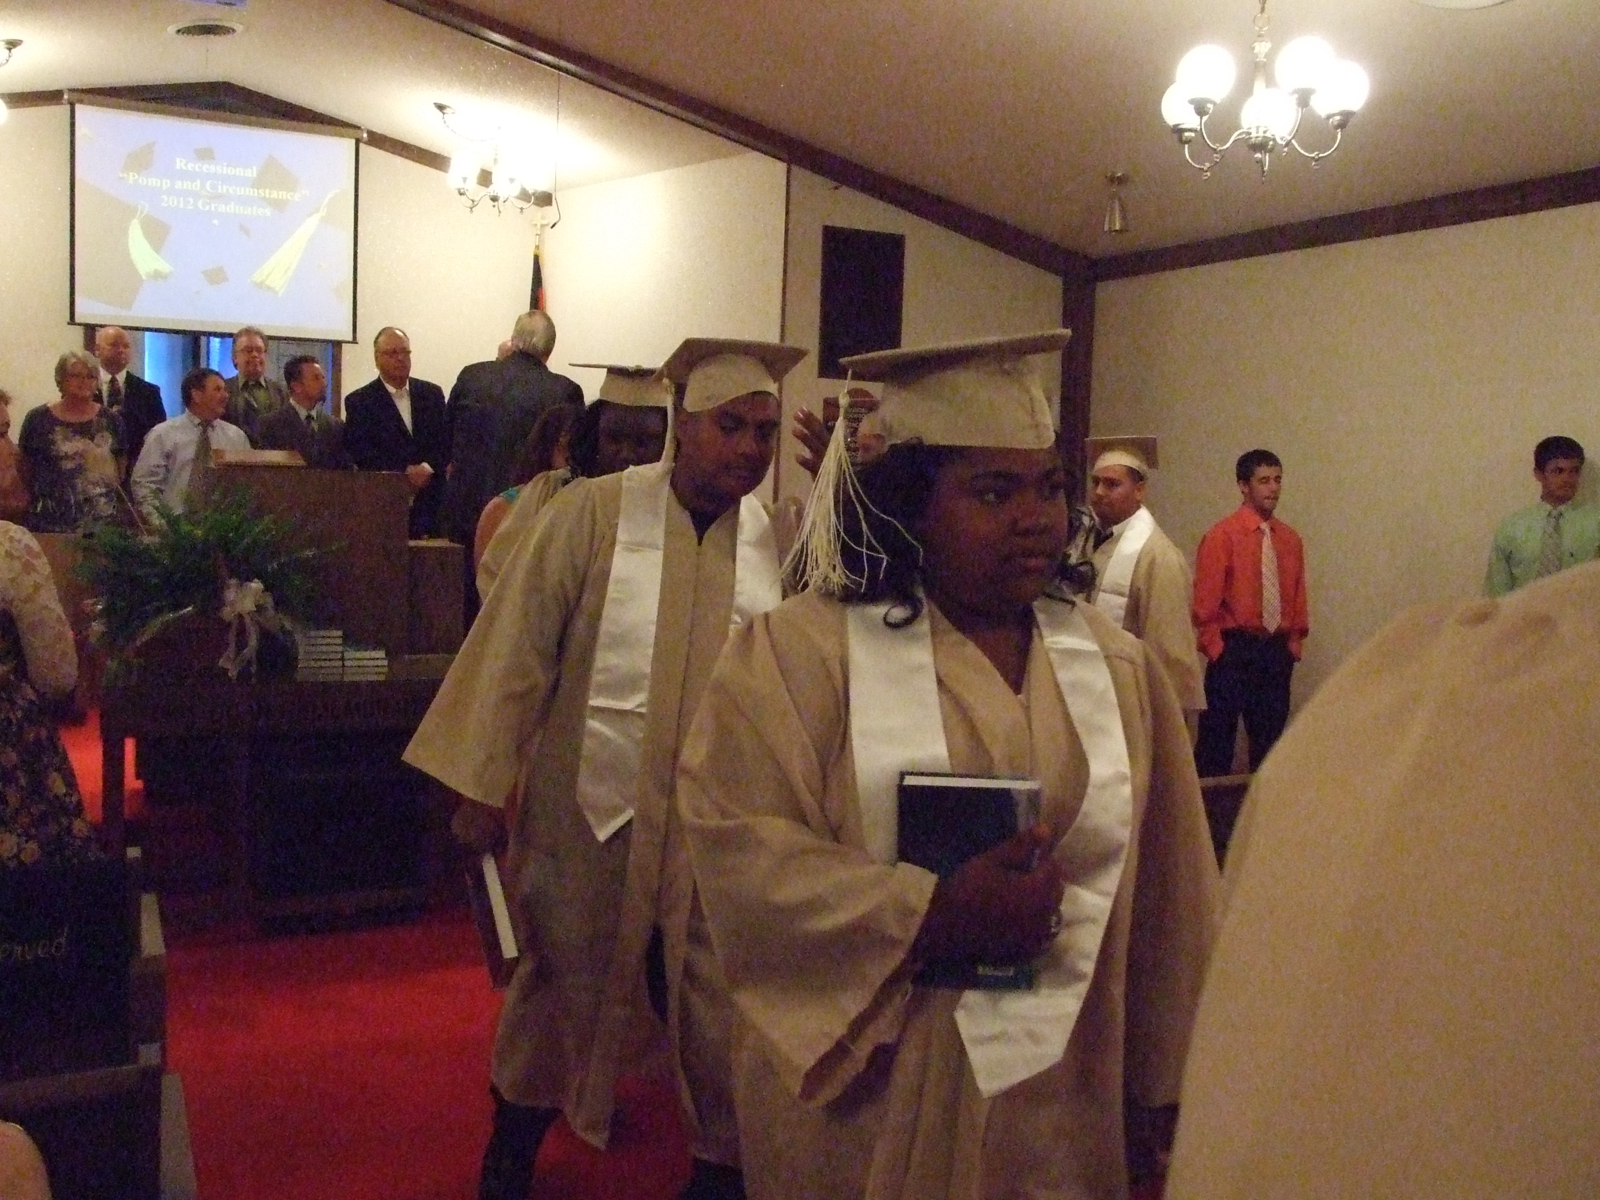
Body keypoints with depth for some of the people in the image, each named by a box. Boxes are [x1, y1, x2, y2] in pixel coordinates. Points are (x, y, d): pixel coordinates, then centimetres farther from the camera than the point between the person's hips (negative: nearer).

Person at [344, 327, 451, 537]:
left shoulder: (432, 393, 15)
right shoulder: (359, 401, 4)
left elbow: (446, 441, 9)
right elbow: (361, 453, -4)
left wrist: (427, 468, -9)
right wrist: (407, 472, -13)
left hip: (431, 502, 3)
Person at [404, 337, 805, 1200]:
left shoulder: (779, 538, -1)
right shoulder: (594, 513, -9)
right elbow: (518, 646, -8)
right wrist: (484, 783, -9)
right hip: (592, 803, -1)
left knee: (721, 1004, 9)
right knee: (566, 983, 16)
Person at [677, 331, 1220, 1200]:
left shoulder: (1118, 668, 3)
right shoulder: (801, 650, -9)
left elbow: (1163, 902, 4)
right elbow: (736, 839, -17)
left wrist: (1169, 1093, 5)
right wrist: (932, 917, -23)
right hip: (869, 1106, -3)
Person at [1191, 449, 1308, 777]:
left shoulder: (1290, 540, 10)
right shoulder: (1221, 535, -6)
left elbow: (1298, 598, 15)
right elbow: (1205, 601, -8)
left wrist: (1294, 643, 7)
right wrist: (1217, 650, -9)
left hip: (1277, 651, 5)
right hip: (1233, 649, -5)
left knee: (1270, 735, 10)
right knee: (1217, 736, -3)